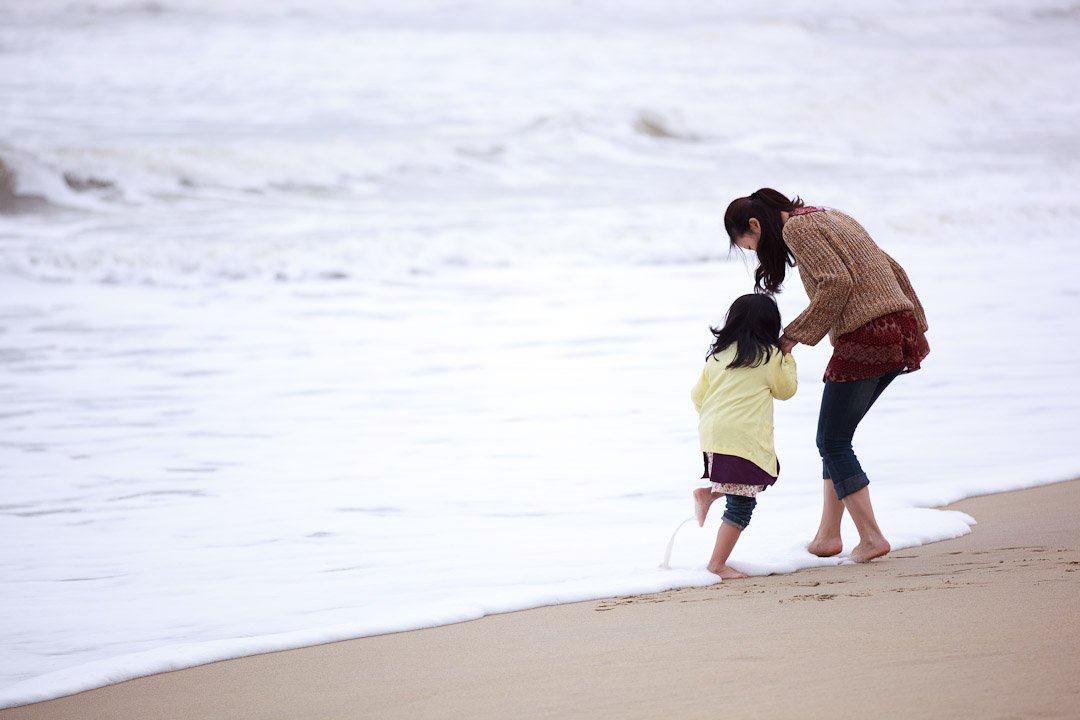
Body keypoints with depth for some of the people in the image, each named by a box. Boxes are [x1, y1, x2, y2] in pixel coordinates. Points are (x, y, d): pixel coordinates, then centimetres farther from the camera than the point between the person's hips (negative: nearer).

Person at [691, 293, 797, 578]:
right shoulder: (769, 355, -1)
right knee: (741, 505, -2)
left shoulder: (718, 354, 13)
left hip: (711, 435, 7)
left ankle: (708, 494, 14)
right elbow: (786, 389, 13)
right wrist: (787, 358, 25)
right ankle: (717, 565, -4)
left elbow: (697, 394, 17)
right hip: (743, 438, -7)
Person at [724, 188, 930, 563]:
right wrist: (917, 327, 24)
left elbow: (836, 283, -19)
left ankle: (871, 538, -2)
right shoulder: (830, 218, 22)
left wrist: (794, 336, -13)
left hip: (864, 339, -10)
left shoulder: (797, 227, -7)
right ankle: (828, 535, 18)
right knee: (836, 437, 17)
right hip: (900, 331, 10)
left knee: (832, 442, 1)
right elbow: (892, 269, 21)